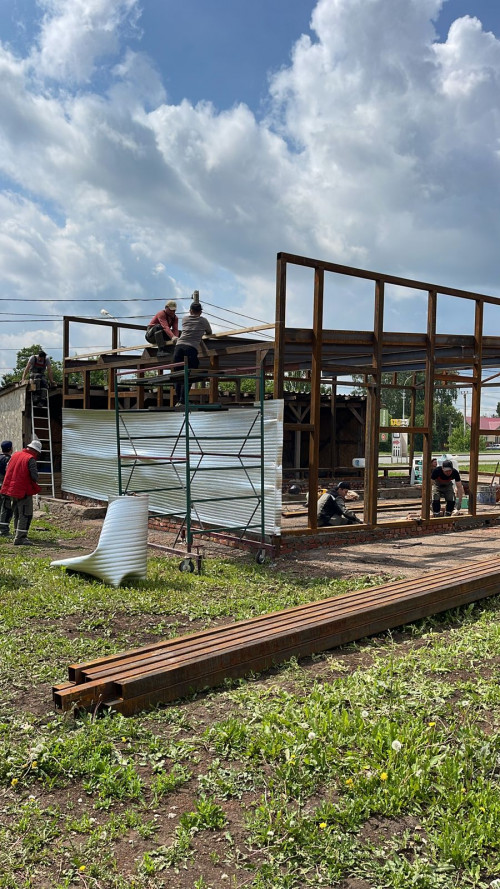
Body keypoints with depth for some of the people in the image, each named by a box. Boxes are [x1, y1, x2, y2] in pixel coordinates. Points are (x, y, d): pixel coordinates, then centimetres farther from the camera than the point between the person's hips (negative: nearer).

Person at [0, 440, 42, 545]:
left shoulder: (15, 455, 8)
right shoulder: (31, 459, -15)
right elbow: (35, 477, -18)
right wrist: (34, 481, 3)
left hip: (11, 489, 8)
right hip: (23, 491, -8)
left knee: (17, 514, 19)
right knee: (26, 515, -3)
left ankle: (18, 535, 27)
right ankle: (20, 538, -9)